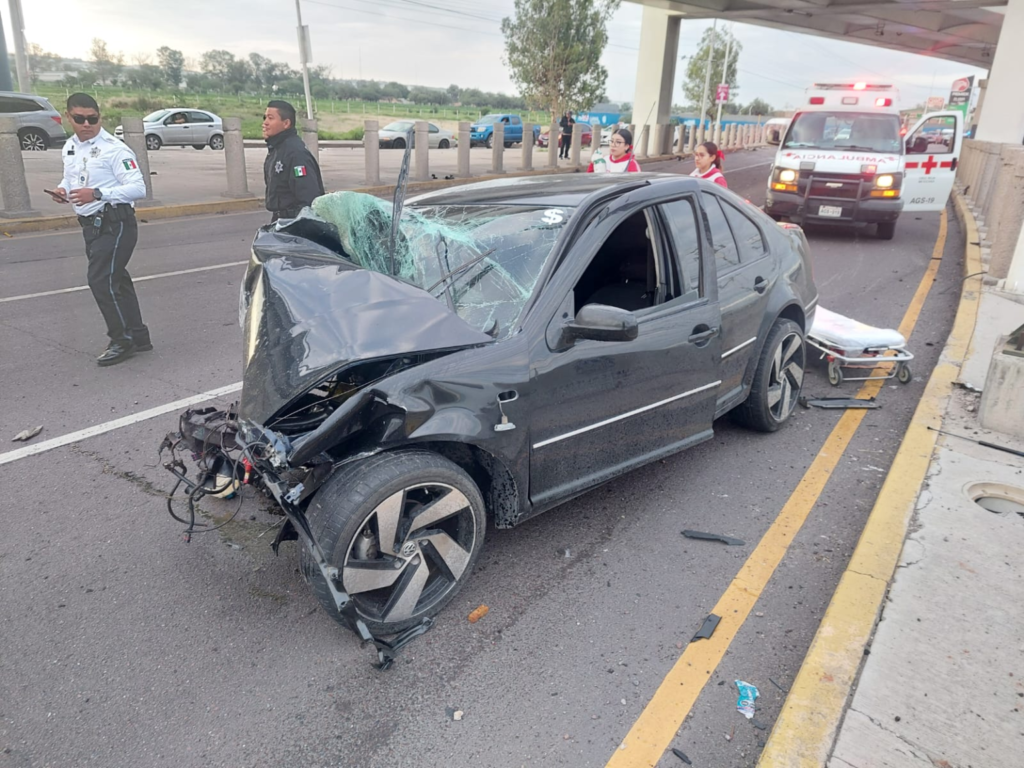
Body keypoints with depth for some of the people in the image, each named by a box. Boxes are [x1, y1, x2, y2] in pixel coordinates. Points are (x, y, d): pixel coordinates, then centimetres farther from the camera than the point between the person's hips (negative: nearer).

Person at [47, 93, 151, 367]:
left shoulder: (115, 149, -14)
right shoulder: (69, 148, 11)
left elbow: (138, 188, -21)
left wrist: (97, 193, -27)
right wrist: (62, 189, 2)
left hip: (115, 224, -9)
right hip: (91, 225, 9)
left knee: (101, 280, -11)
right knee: (116, 280, 14)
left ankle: (122, 340, 3)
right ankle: (138, 336, 25)